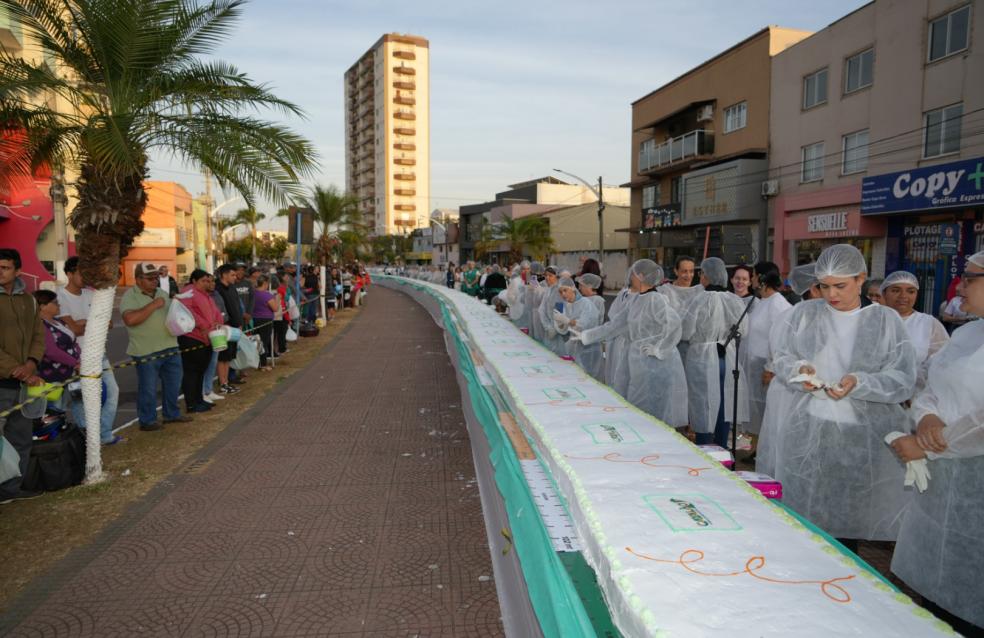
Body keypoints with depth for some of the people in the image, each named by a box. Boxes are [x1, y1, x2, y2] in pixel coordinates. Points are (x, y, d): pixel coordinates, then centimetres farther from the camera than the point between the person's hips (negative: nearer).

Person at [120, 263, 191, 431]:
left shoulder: (162, 293, 13)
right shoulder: (130, 296, -9)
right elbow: (130, 319, -25)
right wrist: (153, 305, -22)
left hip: (170, 348, 7)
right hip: (147, 352, -7)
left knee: (173, 384, 17)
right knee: (148, 389, 3)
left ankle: (172, 414, 32)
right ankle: (147, 421, 16)